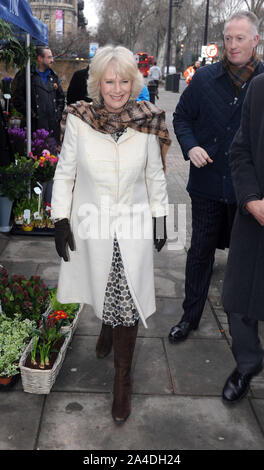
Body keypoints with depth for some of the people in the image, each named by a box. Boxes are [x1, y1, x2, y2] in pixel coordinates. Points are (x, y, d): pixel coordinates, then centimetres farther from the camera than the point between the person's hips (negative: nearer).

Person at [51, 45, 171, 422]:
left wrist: (160, 219, 8)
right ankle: (108, 325, 54)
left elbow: (155, 175, 5)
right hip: (92, 225, 0)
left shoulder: (147, 122, -6)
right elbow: (64, 174, -1)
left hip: (134, 226, 0)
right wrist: (61, 221, -3)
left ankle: (122, 381, 18)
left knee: (127, 301, 1)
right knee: (103, 289, 18)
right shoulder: (78, 120, -9)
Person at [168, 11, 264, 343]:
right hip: (208, 182, 1)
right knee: (200, 250, 10)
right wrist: (190, 146, -9)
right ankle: (190, 316, 25)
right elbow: (182, 116, 10)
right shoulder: (205, 78, 0)